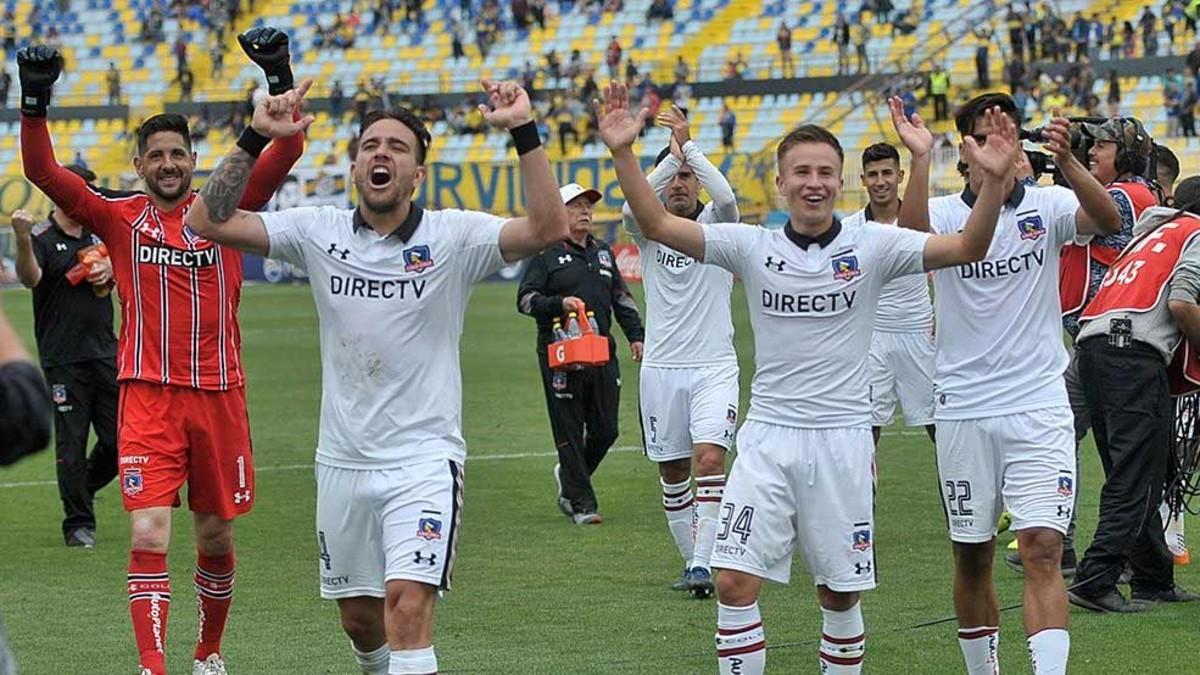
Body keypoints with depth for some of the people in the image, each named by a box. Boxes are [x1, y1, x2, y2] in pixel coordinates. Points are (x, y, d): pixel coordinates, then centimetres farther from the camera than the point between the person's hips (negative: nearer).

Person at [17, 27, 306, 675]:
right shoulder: (121, 218, 3)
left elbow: (285, 152, -6)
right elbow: (43, 172, -5)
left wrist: (280, 78, -18)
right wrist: (35, 102, -18)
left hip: (218, 393, 2)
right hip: (147, 396, -2)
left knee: (216, 536, 12)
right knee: (148, 536, -13)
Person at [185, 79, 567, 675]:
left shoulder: (453, 236, -4)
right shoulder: (319, 233, 3)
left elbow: (547, 228, -19)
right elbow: (209, 221, -1)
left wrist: (524, 133, -25)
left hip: (423, 458, -4)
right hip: (342, 462, 4)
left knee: (407, 605, -19)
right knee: (359, 619, 14)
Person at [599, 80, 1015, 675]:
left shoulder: (871, 246, -1)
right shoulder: (753, 246, 2)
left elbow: (967, 247, -10)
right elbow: (658, 225, -5)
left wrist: (993, 181, -28)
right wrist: (623, 154, -19)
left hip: (842, 440, -1)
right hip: (768, 439, 1)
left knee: (840, 596, 7)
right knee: (735, 585, -10)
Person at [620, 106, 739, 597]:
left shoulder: (715, 226, 3)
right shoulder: (648, 231, 5)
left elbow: (726, 198, -20)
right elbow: (631, 209, -18)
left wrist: (689, 146, -19)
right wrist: (671, 155, -24)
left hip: (714, 367, -2)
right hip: (661, 368, 2)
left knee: (709, 459, -18)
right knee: (672, 472, 6)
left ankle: (703, 563, -21)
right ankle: (692, 560, 18)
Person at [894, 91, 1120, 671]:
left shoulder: (1047, 207, 1)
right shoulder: (946, 213, 1)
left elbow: (1106, 219, -20)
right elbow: (912, 234, -22)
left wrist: (1067, 162, -38)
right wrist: (920, 159, -37)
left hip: (1038, 407, -1)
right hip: (963, 410, 1)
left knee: (1043, 548, -13)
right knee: (972, 557, 9)